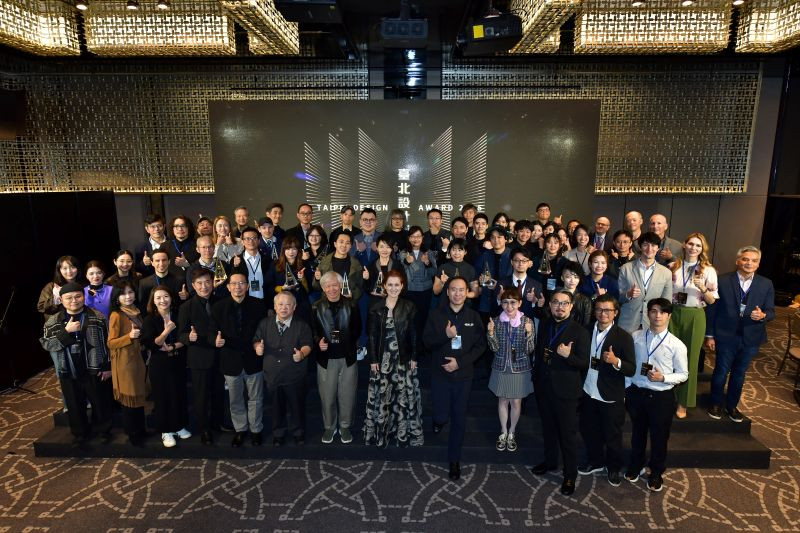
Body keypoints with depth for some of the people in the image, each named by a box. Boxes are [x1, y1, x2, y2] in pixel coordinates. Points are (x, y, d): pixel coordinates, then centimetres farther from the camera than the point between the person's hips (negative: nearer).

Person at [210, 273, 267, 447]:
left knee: (255, 398, 14)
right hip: (231, 361, 1)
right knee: (235, 400, 17)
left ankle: (255, 429, 34)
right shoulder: (218, 307, -4)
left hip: (253, 359, -1)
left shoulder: (258, 305, -6)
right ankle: (240, 429, 37)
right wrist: (215, 340, -25)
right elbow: (211, 332, -4)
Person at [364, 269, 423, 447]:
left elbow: (414, 334, 0)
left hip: (403, 358, 0)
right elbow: (372, 336, 1)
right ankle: (380, 433, 18)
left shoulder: (409, 307, 0)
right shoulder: (376, 308, 2)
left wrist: (414, 357, -4)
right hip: (382, 358, 1)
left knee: (404, 395, 4)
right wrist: (372, 359, -3)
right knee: (381, 396, 5)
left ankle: (404, 433, 16)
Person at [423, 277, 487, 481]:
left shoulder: (474, 317, -1)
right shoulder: (436, 315, -4)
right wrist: (445, 335, -23)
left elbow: (481, 345, -1)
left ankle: (454, 460, 27)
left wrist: (460, 362, -12)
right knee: (442, 416, 1)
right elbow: (427, 342, -5)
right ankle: (439, 420, 39)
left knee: (459, 420, 8)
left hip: (463, 375, 1)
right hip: (440, 374, -1)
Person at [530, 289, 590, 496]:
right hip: (543, 386, 5)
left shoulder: (579, 331, -14)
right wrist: (536, 376, 14)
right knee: (548, 428, 21)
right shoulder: (543, 325, 3)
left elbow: (584, 363, -13)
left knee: (568, 434, 7)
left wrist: (568, 356, -31)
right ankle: (550, 461, 42)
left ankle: (570, 475, 23)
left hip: (565, 390, -5)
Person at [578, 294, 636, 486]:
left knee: (612, 435, 14)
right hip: (588, 393, 4)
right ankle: (595, 462, 42)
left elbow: (631, 369, -15)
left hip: (611, 397, -4)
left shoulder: (624, 336, -13)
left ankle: (614, 468, 38)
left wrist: (616, 361, -33)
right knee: (588, 431, 19)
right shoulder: (586, 331, 0)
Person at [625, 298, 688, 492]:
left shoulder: (676, 344, -11)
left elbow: (683, 374, -2)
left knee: (659, 437, 14)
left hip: (662, 397, -2)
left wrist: (663, 378, -20)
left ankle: (656, 473, 39)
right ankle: (635, 466, 44)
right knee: (637, 432, 21)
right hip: (636, 393, 2)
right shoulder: (635, 337, -4)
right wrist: (626, 390, 4)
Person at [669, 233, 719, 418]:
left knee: (690, 359, 5)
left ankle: (683, 403, 18)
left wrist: (703, 288, -19)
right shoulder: (673, 266, 5)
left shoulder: (708, 270, -1)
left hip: (695, 317, -1)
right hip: (673, 314, 2)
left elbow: (712, 301, -1)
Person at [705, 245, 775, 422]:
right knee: (721, 371, 10)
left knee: (739, 373, 17)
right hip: (726, 336, -2)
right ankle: (715, 404, 30)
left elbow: (771, 311, 1)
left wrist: (762, 315, -24)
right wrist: (709, 335, -6)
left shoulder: (766, 285, -1)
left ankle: (732, 405, 35)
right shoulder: (723, 281, -9)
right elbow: (712, 309, -6)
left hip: (751, 338, 3)